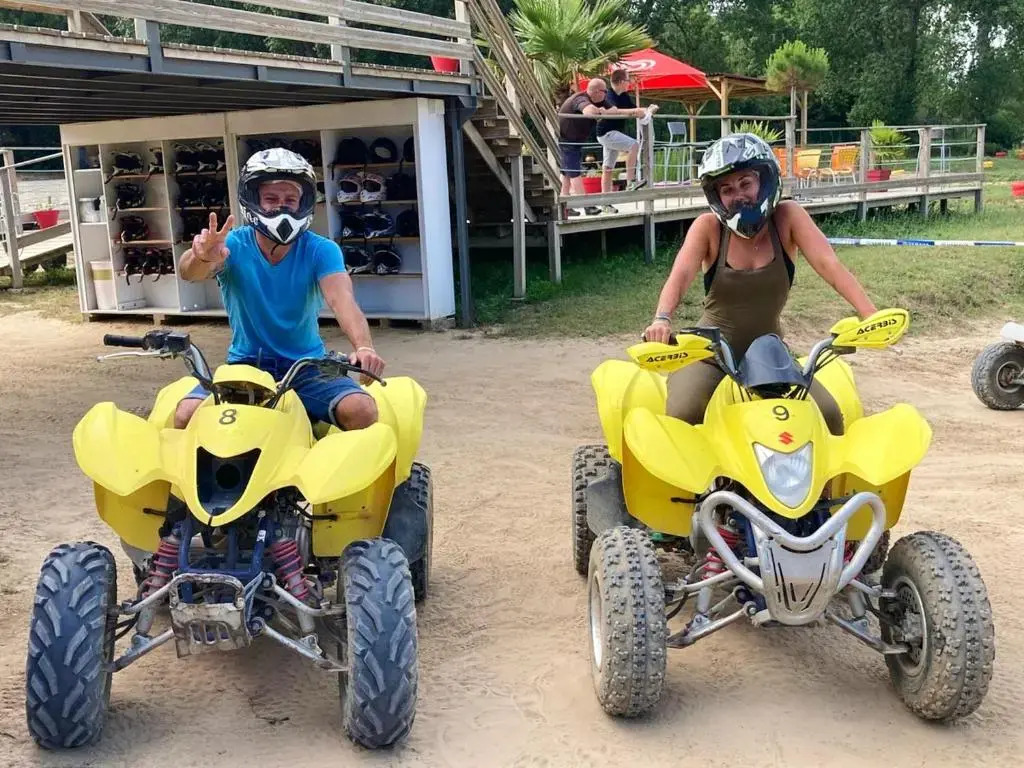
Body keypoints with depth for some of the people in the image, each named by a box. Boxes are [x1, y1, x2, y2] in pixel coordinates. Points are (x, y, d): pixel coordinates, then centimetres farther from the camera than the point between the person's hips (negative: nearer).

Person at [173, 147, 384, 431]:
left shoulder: (321, 250, -7)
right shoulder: (232, 245, -6)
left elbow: (342, 300, -23)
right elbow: (190, 271, -25)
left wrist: (363, 346, -44)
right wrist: (201, 257, -51)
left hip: (307, 365, 0)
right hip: (245, 365, 1)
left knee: (362, 411, -25)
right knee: (186, 416, -22)